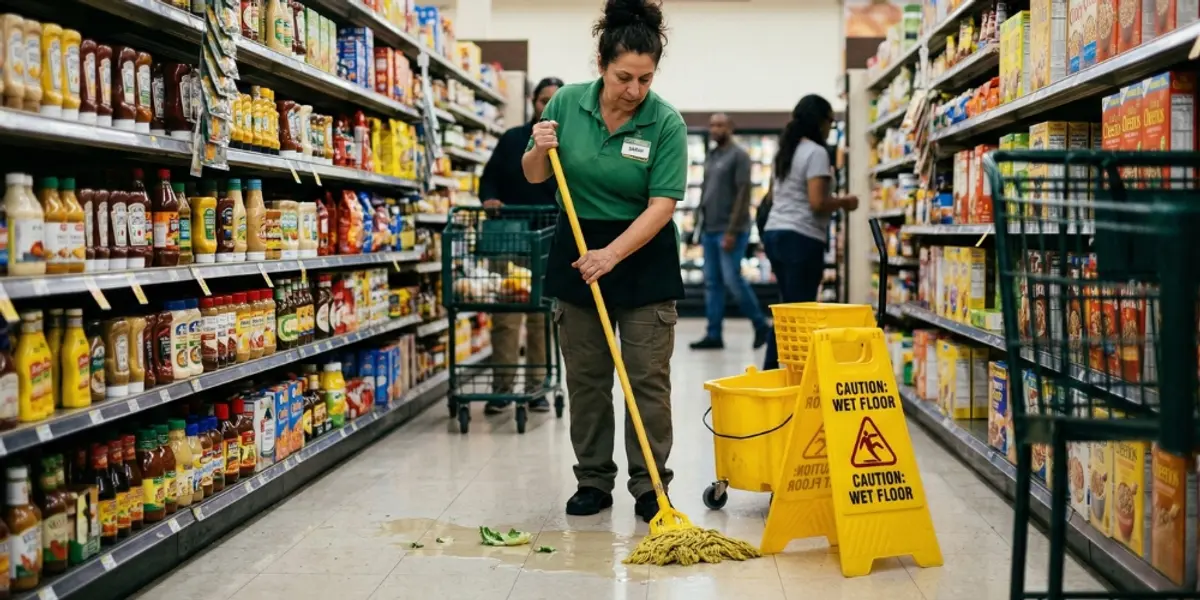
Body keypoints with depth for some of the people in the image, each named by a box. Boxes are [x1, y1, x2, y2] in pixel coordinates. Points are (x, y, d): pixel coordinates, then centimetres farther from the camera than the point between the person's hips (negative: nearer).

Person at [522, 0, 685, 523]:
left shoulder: (666, 122, -14)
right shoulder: (566, 103, -5)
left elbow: (661, 205, -17)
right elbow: (534, 177, 5)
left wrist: (612, 255, -26)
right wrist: (539, 149, -17)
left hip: (642, 257, -2)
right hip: (576, 252, 3)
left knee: (648, 379, -1)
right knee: (585, 377, 8)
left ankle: (649, 489, 9)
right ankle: (593, 482, 19)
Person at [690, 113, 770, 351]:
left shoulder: (738, 155, -6)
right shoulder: (710, 157, 17)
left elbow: (743, 194, -13)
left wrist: (731, 231, -18)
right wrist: (703, 224, 13)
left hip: (730, 231, -8)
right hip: (710, 230, 8)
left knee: (732, 280, -9)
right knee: (712, 282, 5)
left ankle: (761, 326, 7)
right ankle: (713, 334, 8)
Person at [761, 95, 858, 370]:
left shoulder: (785, 151, 17)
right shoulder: (816, 152, -10)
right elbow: (817, 202, -19)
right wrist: (844, 202, -1)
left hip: (774, 233, 9)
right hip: (801, 238, -9)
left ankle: (770, 373, 16)